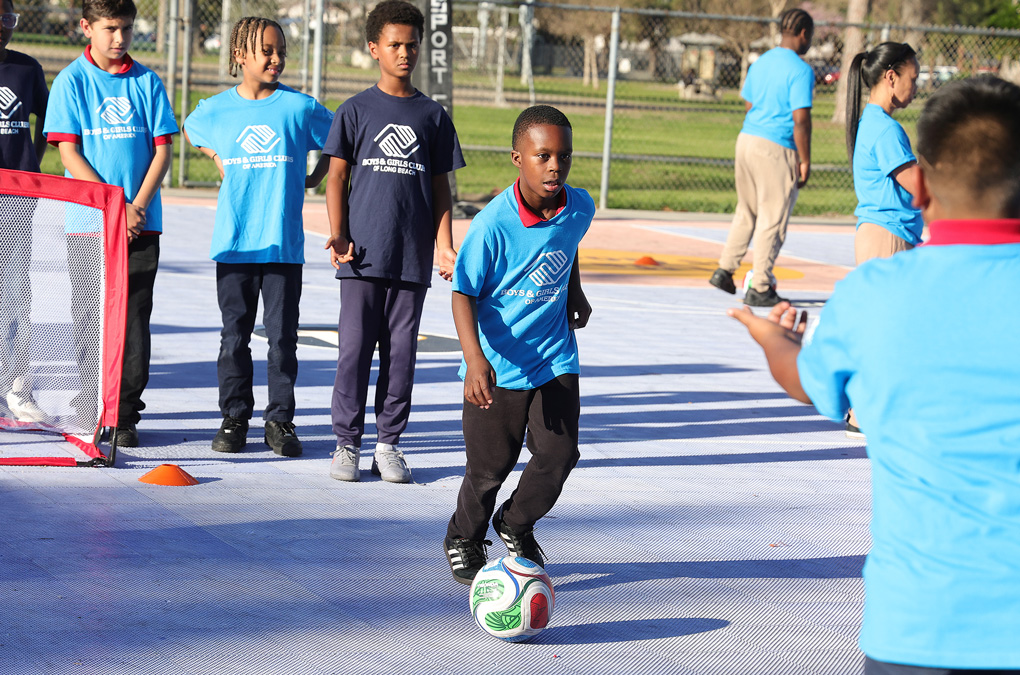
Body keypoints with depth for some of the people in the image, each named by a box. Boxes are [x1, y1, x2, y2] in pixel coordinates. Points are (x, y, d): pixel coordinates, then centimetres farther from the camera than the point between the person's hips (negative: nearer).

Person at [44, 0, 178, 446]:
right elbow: (68, 153, -5)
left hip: (141, 222, 2)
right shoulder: (72, 81, 0)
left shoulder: (146, 82, 7)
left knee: (134, 319, -1)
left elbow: (162, 149, 5)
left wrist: (138, 205, -9)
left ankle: (125, 415, 4)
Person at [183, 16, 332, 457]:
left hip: (284, 245, -1)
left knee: (283, 336, 1)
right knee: (234, 335, 5)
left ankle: (280, 420, 9)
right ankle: (234, 417, 13)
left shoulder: (300, 107, -1)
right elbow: (190, 133, 26)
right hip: (234, 243, 1)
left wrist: (316, 177, 9)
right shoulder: (216, 110, 3)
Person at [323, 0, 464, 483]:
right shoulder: (356, 110, 5)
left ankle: (388, 443, 12)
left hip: (412, 257, 2)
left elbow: (440, 185, 12)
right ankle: (347, 443, 8)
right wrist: (338, 235, -9)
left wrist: (444, 245, 2)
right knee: (355, 349, -1)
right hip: (362, 255, -2)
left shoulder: (433, 115, 10)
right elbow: (337, 177, 3)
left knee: (401, 353, 4)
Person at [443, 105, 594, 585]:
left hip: (555, 358, 4)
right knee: (490, 466, 4)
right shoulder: (493, 225, -22)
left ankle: (516, 527, 25)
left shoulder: (579, 208, -6)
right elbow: (464, 294, -18)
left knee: (558, 453, -4)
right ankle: (464, 540, 33)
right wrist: (475, 360, -29)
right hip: (497, 365, -4)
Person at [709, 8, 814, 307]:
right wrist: (805, 161, -11)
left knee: (746, 213, 21)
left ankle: (725, 270, 21)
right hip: (777, 149, -7)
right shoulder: (801, 71, -12)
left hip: (747, 138, 8)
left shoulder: (760, 63, 12)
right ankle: (759, 288, 4)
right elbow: (800, 119, -17)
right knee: (773, 220, 1)